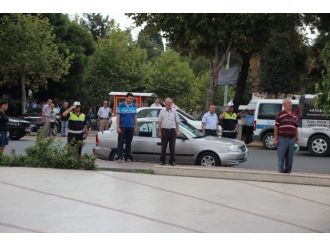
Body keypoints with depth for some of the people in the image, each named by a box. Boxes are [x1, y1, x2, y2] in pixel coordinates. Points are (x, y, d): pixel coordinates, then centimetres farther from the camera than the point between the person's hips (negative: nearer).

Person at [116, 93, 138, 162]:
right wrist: (118, 127, -8)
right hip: (122, 127, -3)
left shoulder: (134, 106, 10)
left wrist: (136, 126, 9)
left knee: (128, 143, 6)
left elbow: (135, 117, 14)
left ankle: (127, 157, 11)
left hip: (130, 127, 3)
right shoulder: (120, 105, 0)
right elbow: (118, 117, -1)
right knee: (121, 143, -6)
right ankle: (119, 157, -5)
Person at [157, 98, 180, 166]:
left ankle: (172, 161, 9)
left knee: (172, 147, 2)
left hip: (172, 130, 0)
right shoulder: (162, 111, 5)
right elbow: (159, 122, 5)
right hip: (164, 130, 0)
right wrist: (160, 132, -1)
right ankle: (162, 161, 11)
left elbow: (177, 122, 8)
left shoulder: (174, 111, 6)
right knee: (163, 147, 4)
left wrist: (177, 131, 2)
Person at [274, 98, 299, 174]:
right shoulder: (280, 114, -2)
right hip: (282, 139, -4)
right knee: (281, 159, 0)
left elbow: (296, 128, 17)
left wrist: (297, 139, 12)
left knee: (290, 159, 9)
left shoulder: (294, 115, 13)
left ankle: (288, 172, 18)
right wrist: (275, 139, -6)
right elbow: (276, 127, -2)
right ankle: (281, 173, 7)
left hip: (292, 139, 4)